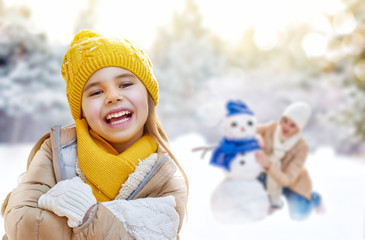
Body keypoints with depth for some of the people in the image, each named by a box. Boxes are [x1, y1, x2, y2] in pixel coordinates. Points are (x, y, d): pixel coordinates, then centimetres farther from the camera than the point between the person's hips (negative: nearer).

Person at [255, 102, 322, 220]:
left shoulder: (301, 147, -35)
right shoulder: (272, 127, -27)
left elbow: (286, 180, -39)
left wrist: (267, 165, -56)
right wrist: (257, 139, -34)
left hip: (292, 181, -4)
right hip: (270, 176, 4)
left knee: (298, 214, -22)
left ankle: (313, 199, 14)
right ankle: (275, 202, 14)